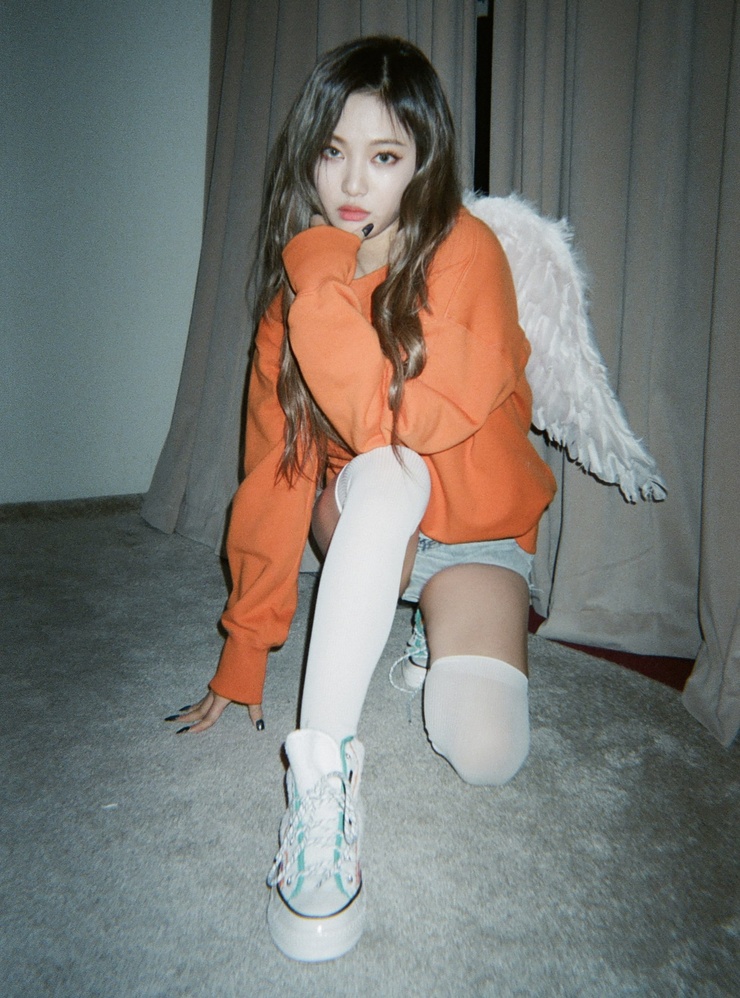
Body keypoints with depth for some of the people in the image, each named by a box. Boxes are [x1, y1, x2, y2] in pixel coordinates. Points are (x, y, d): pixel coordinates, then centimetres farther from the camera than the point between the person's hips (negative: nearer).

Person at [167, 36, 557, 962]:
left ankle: (437, 642, 11)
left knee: (484, 752, -23)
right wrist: (242, 656, -8)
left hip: (474, 531, -1)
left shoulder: (466, 254, -18)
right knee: (386, 477, -36)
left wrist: (322, 278, -27)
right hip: (364, 525, 2)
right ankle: (322, 767, -26)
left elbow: (387, 420, -33)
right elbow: (273, 473, -9)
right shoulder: (297, 277, -6)